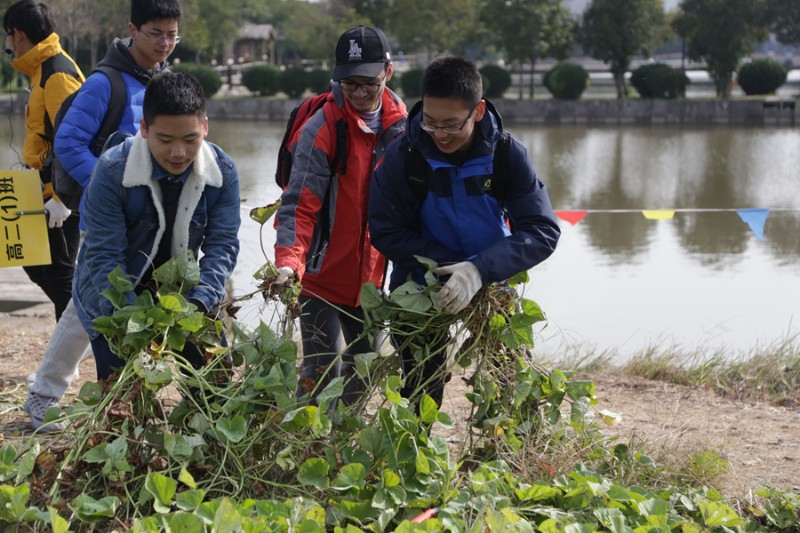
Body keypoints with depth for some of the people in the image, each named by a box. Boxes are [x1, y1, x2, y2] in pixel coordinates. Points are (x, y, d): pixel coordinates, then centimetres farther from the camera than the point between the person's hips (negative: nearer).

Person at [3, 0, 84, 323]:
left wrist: (63, 197, -24)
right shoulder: (43, 69, 14)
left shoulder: (57, 75, -18)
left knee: (59, 272, -3)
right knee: (36, 263, 15)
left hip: (59, 197, -10)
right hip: (47, 191, 10)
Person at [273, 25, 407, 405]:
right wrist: (288, 262, -35)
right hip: (323, 275, -6)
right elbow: (299, 204, -22)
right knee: (323, 371, -7)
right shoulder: (322, 128, -16)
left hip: (370, 275, 6)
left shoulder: (399, 123, 1)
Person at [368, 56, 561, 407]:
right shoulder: (403, 155, -19)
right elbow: (385, 232, -13)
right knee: (422, 400, 4)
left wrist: (479, 270, -34)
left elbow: (543, 232, -20)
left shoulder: (507, 154, -17)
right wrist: (448, 266, -24)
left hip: (490, 285, 1)